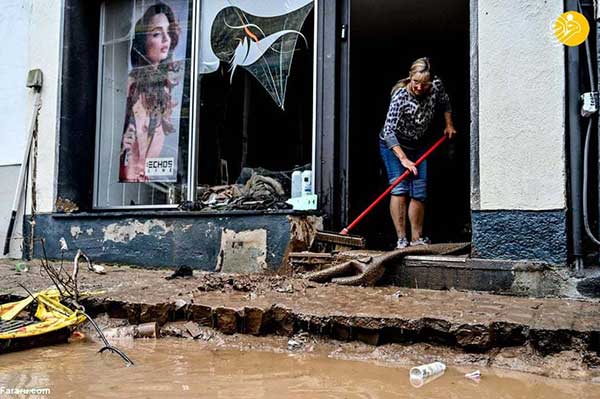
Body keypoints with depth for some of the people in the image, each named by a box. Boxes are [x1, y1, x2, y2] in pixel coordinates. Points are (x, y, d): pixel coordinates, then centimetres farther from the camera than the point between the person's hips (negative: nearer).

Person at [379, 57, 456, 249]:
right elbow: (389, 131, -33)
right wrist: (403, 158, -39)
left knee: (419, 191, 0)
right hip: (393, 144, -5)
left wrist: (449, 125, 11)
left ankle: (417, 238, 9)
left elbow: (445, 103, 12)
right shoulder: (400, 96, -29)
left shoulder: (437, 86, -13)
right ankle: (401, 239, -15)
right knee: (400, 188, -18)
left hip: (418, 145, 5)